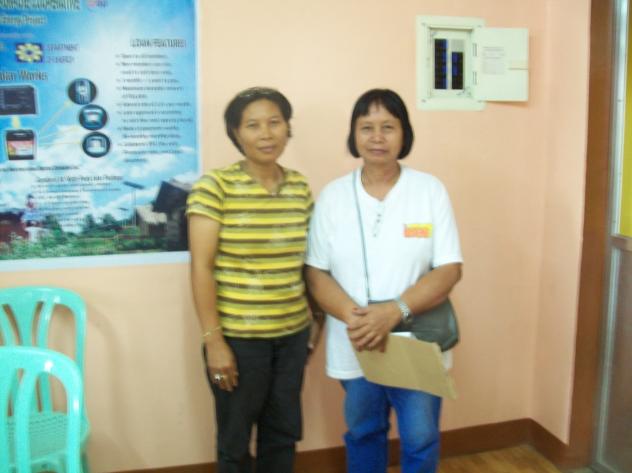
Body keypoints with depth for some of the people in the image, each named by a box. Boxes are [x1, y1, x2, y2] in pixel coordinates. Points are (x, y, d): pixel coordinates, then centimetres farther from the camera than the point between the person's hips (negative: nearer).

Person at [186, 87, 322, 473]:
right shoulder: (215, 186, -12)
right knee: (236, 440, 13)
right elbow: (201, 267, -12)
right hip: (238, 337, -4)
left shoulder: (300, 187, 4)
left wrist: (317, 318, 12)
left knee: (283, 432, 18)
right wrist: (213, 340, -14)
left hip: (293, 333, 5)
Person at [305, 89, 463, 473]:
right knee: (363, 434, 19)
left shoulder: (430, 190, -6)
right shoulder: (333, 195, -2)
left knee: (421, 439, 9)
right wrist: (351, 315, -21)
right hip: (354, 345, 2)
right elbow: (316, 272, -2)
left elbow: (449, 269, -9)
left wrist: (394, 311, -23)